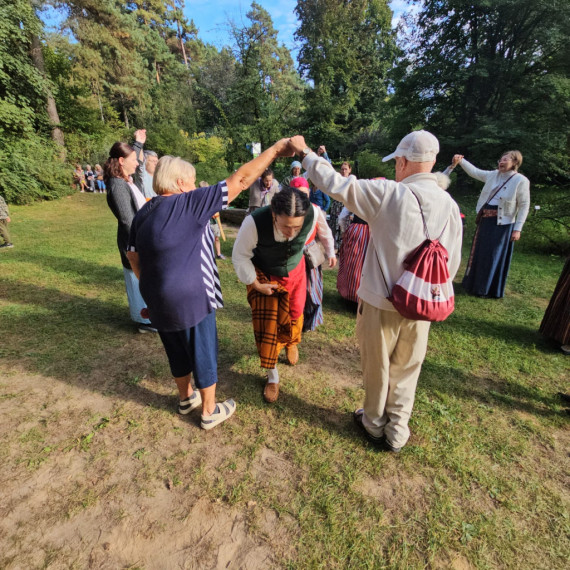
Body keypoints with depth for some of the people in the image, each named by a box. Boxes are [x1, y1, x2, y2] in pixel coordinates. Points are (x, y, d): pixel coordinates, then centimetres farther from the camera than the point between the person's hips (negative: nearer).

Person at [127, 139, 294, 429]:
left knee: (177, 350, 24)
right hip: (191, 298, -7)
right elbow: (240, 180, -16)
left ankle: (186, 398, 46)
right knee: (204, 352, 10)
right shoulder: (190, 203, -15)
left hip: (158, 301, 8)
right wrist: (275, 149, -9)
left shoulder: (143, 214, 7)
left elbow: (134, 258, 13)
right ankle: (210, 411, 29)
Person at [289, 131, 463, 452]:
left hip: (380, 303, -4)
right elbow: (452, 264, 4)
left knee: (377, 368, 18)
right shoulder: (450, 205, -1)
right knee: (406, 371, 21)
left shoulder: (389, 194, -15)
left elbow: (335, 185, -12)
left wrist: (305, 153, 3)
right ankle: (397, 434, 39)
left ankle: (374, 425, 41)